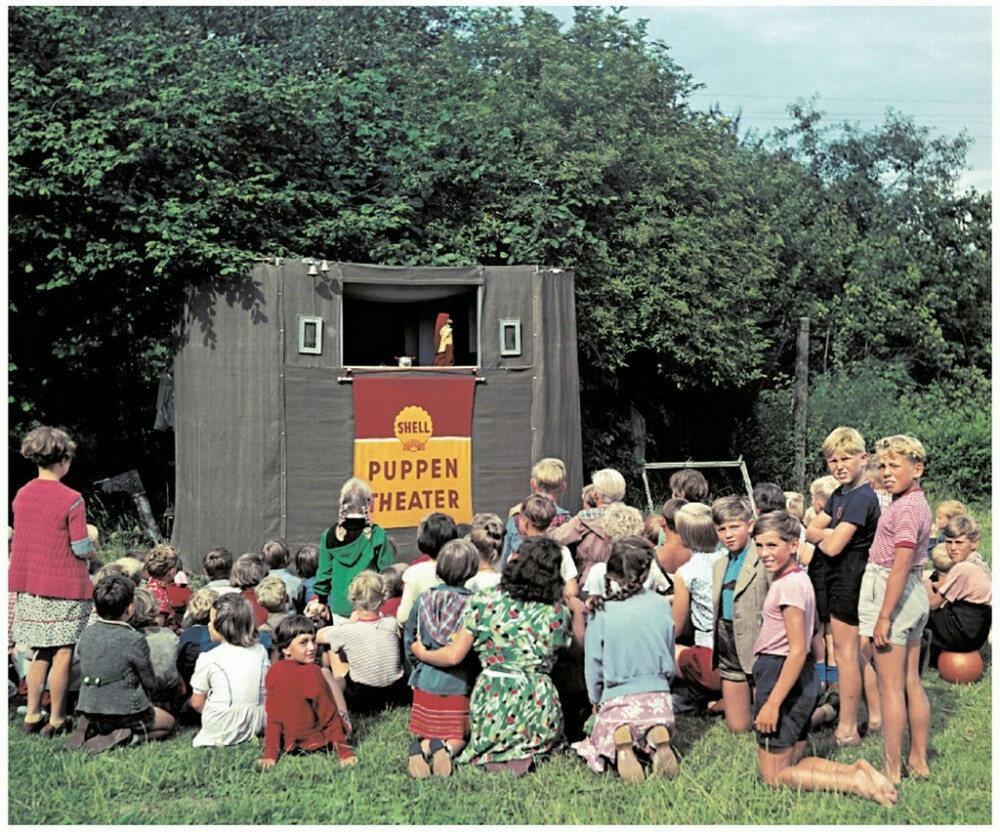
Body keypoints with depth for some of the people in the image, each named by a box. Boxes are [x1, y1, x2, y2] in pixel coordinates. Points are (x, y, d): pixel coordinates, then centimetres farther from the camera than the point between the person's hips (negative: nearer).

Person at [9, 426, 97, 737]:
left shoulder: (21, 495, 3)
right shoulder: (71, 500, -15)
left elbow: (23, 539, 12)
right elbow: (81, 548, -14)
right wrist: (93, 550, 8)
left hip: (29, 586, 6)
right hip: (65, 588, -6)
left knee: (41, 653, 15)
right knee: (63, 654, 3)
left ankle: (32, 716, 19)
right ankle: (56, 720, 9)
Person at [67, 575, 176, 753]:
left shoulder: (86, 634, -1)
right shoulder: (135, 640, -18)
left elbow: (84, 670, 11)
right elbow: (150, 683, -10)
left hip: (88, 711, 6)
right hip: (125, 711, -6)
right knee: (168, 722, 19)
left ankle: (91, 730, 6)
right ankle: (125, 736, -8)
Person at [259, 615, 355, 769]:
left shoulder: (273, 672, -9)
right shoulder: (312, 672, -24)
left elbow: (273, 717, -7)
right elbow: (329, 715, -17)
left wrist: (270, 754, -5)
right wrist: (344, 752, -11)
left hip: (287, 745, 5)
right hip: (317, 744, -5)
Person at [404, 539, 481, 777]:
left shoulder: (424, 598, -3)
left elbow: (409, 639, 7)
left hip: (426, 681, 2)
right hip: (460, 685, -2)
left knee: (425, 736, 17)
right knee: (458, 738, 14)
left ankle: (422, 748, -19)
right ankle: (446, 747, -22)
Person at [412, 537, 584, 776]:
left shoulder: (484, 601, -3)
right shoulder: (559, 612, -1)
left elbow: (454, 656, 0)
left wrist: (422, 653, 20)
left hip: (492, 700, 0)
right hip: (539, 702, 0)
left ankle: (496, 756, -6)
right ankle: (525, 754, -5)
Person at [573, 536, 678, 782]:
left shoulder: (602, 612, -9)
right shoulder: (661, 606, -2)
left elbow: (594, 663, 0)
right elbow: (669, 657, 11)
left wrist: (596, 700, 17)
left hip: (618, 700, -2)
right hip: (659, 697, 2)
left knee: (598, 742, 22)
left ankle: (620, 745, -16)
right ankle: (656, 737, -8)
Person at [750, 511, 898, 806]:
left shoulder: (789, 584, -18)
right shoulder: (797, 578, 12)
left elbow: (797, 651, -23)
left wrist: (771, 703, -25)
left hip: (782, 678, -10)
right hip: (803, 681, 10)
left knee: (774, 776, 0)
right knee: (794, 763, 18)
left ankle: (853, 782, -9)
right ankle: (857, 770, 4)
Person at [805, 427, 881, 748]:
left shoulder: (862, 498, -19)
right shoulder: (840, 495, 11)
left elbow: (833, 547, -24)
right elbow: (811, 530, 8)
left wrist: (823, 535, -3)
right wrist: (832, 533, -11)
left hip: (849, 583, -10)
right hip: (840, 582, 10)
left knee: (845, 653, -1)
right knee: (855, 652, 16)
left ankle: (846, 730, 7)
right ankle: (877, 717, 26)